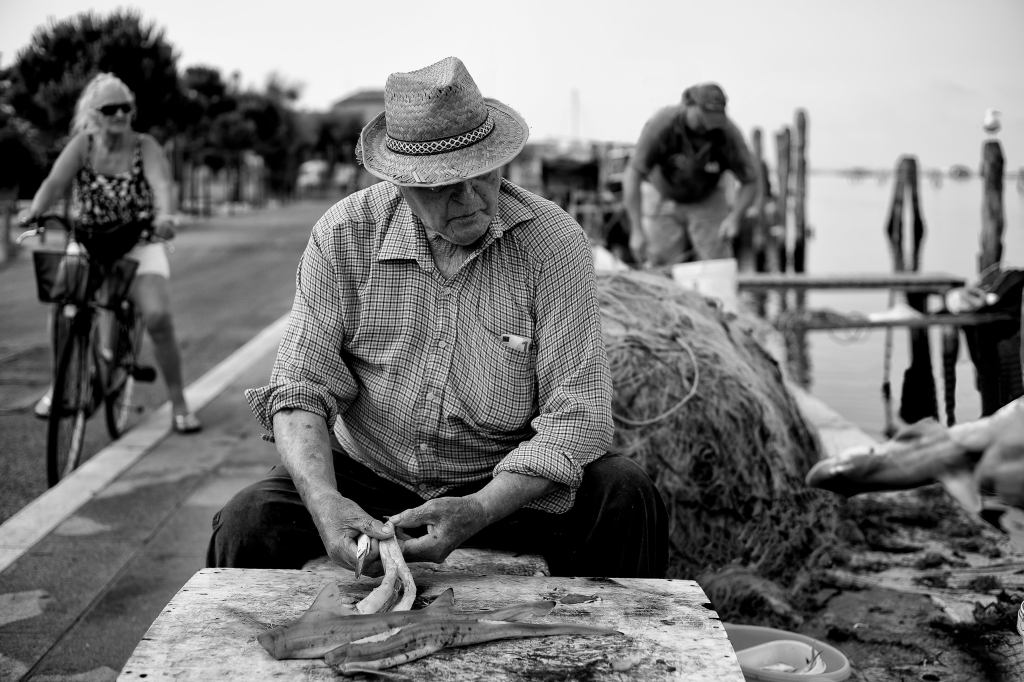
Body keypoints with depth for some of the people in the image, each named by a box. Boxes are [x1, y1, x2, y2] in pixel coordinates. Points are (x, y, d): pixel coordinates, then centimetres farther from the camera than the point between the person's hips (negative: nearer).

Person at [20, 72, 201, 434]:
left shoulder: (145, 147, -8)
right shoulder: (82, 144, -5)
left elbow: (161, 183, -26)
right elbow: (55, 181, -19)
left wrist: (163, 215, -48)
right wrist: (35, 210, -40)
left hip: (137, 244, -2)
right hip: (88, 244, 2)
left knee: (158, 317, -20)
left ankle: (179, 404, -5)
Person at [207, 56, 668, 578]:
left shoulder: (553, 242, -15)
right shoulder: (345, 233, -10)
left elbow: (576, 412, -18)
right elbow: (301, 388, -12)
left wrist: (477, 512, -33)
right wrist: (324, 500, -32)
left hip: (508, 482, 0)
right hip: (365, 473, 1)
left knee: (626, 496, -25)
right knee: (245, 523, -23)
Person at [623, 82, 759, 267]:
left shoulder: (728, 133, -25)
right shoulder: (661, 124, -29)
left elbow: (750, 182, -12)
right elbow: (632, 175, -27)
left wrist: (734, 217, -30)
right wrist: (637, 231, -32)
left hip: (707, 200, 1)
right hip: (662, 197, -1)